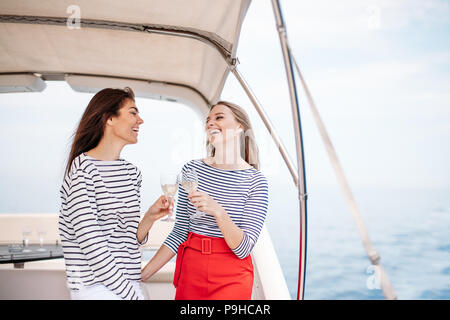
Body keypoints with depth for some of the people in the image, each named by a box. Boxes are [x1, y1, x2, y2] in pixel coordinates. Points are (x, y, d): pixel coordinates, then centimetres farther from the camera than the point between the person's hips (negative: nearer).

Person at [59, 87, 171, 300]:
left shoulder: (132, 172, 10)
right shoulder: (84, 169, -11)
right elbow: (92, 246, -16)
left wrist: (150, 217, -5)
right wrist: (132, 295, -13)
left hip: (128, 284, 6)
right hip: (96, 289, -6)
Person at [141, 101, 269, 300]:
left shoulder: (255, 181, -9)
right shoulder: (191, 170, -2)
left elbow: (243, 249, -14)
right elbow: (179, 232, 2)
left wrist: (218, 212, -29)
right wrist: (144, 274, -3)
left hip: (232, 278, -2)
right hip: (190, 270, 3)